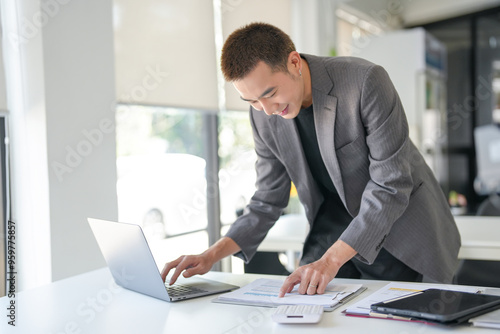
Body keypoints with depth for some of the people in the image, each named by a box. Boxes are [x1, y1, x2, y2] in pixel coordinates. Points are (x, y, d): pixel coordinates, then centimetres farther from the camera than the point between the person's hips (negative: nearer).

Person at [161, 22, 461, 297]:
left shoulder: (366, 81, -25)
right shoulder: (263, 115, -8)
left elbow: (392, 186, -26)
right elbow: (268, 202, 0)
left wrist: (331, 259, -33)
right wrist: (213, 255, -13)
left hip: (398, 224, -4)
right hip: (335, 219, 4)